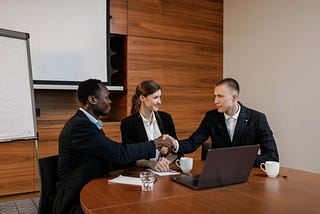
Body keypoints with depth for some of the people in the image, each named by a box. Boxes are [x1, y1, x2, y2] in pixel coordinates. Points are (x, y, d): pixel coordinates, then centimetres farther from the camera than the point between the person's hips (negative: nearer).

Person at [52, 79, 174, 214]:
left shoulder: (89, 123, 10)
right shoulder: (79, 125, -20)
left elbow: (112, 156, 10)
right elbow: (118, 153, -21)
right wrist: (153, 145, -8)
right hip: (75, 201, -8)